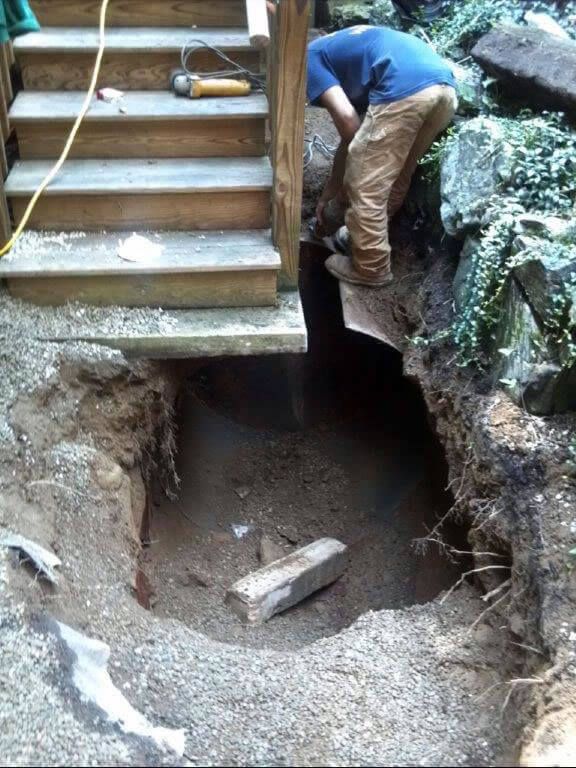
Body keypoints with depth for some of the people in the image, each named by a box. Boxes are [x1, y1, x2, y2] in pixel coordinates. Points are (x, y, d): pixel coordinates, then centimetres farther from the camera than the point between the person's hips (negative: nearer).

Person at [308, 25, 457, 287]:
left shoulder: (309, 59, 13)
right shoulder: (341, 50, 37)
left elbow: (347, 120, -2)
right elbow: (353, 131, 40)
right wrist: (329, 191, 46)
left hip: (405, 90, -9)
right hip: (445, 87, 9)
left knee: (366, 186, 7)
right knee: (395, 178, 25)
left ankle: (371, 268, 19)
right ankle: (363, 237, 43)